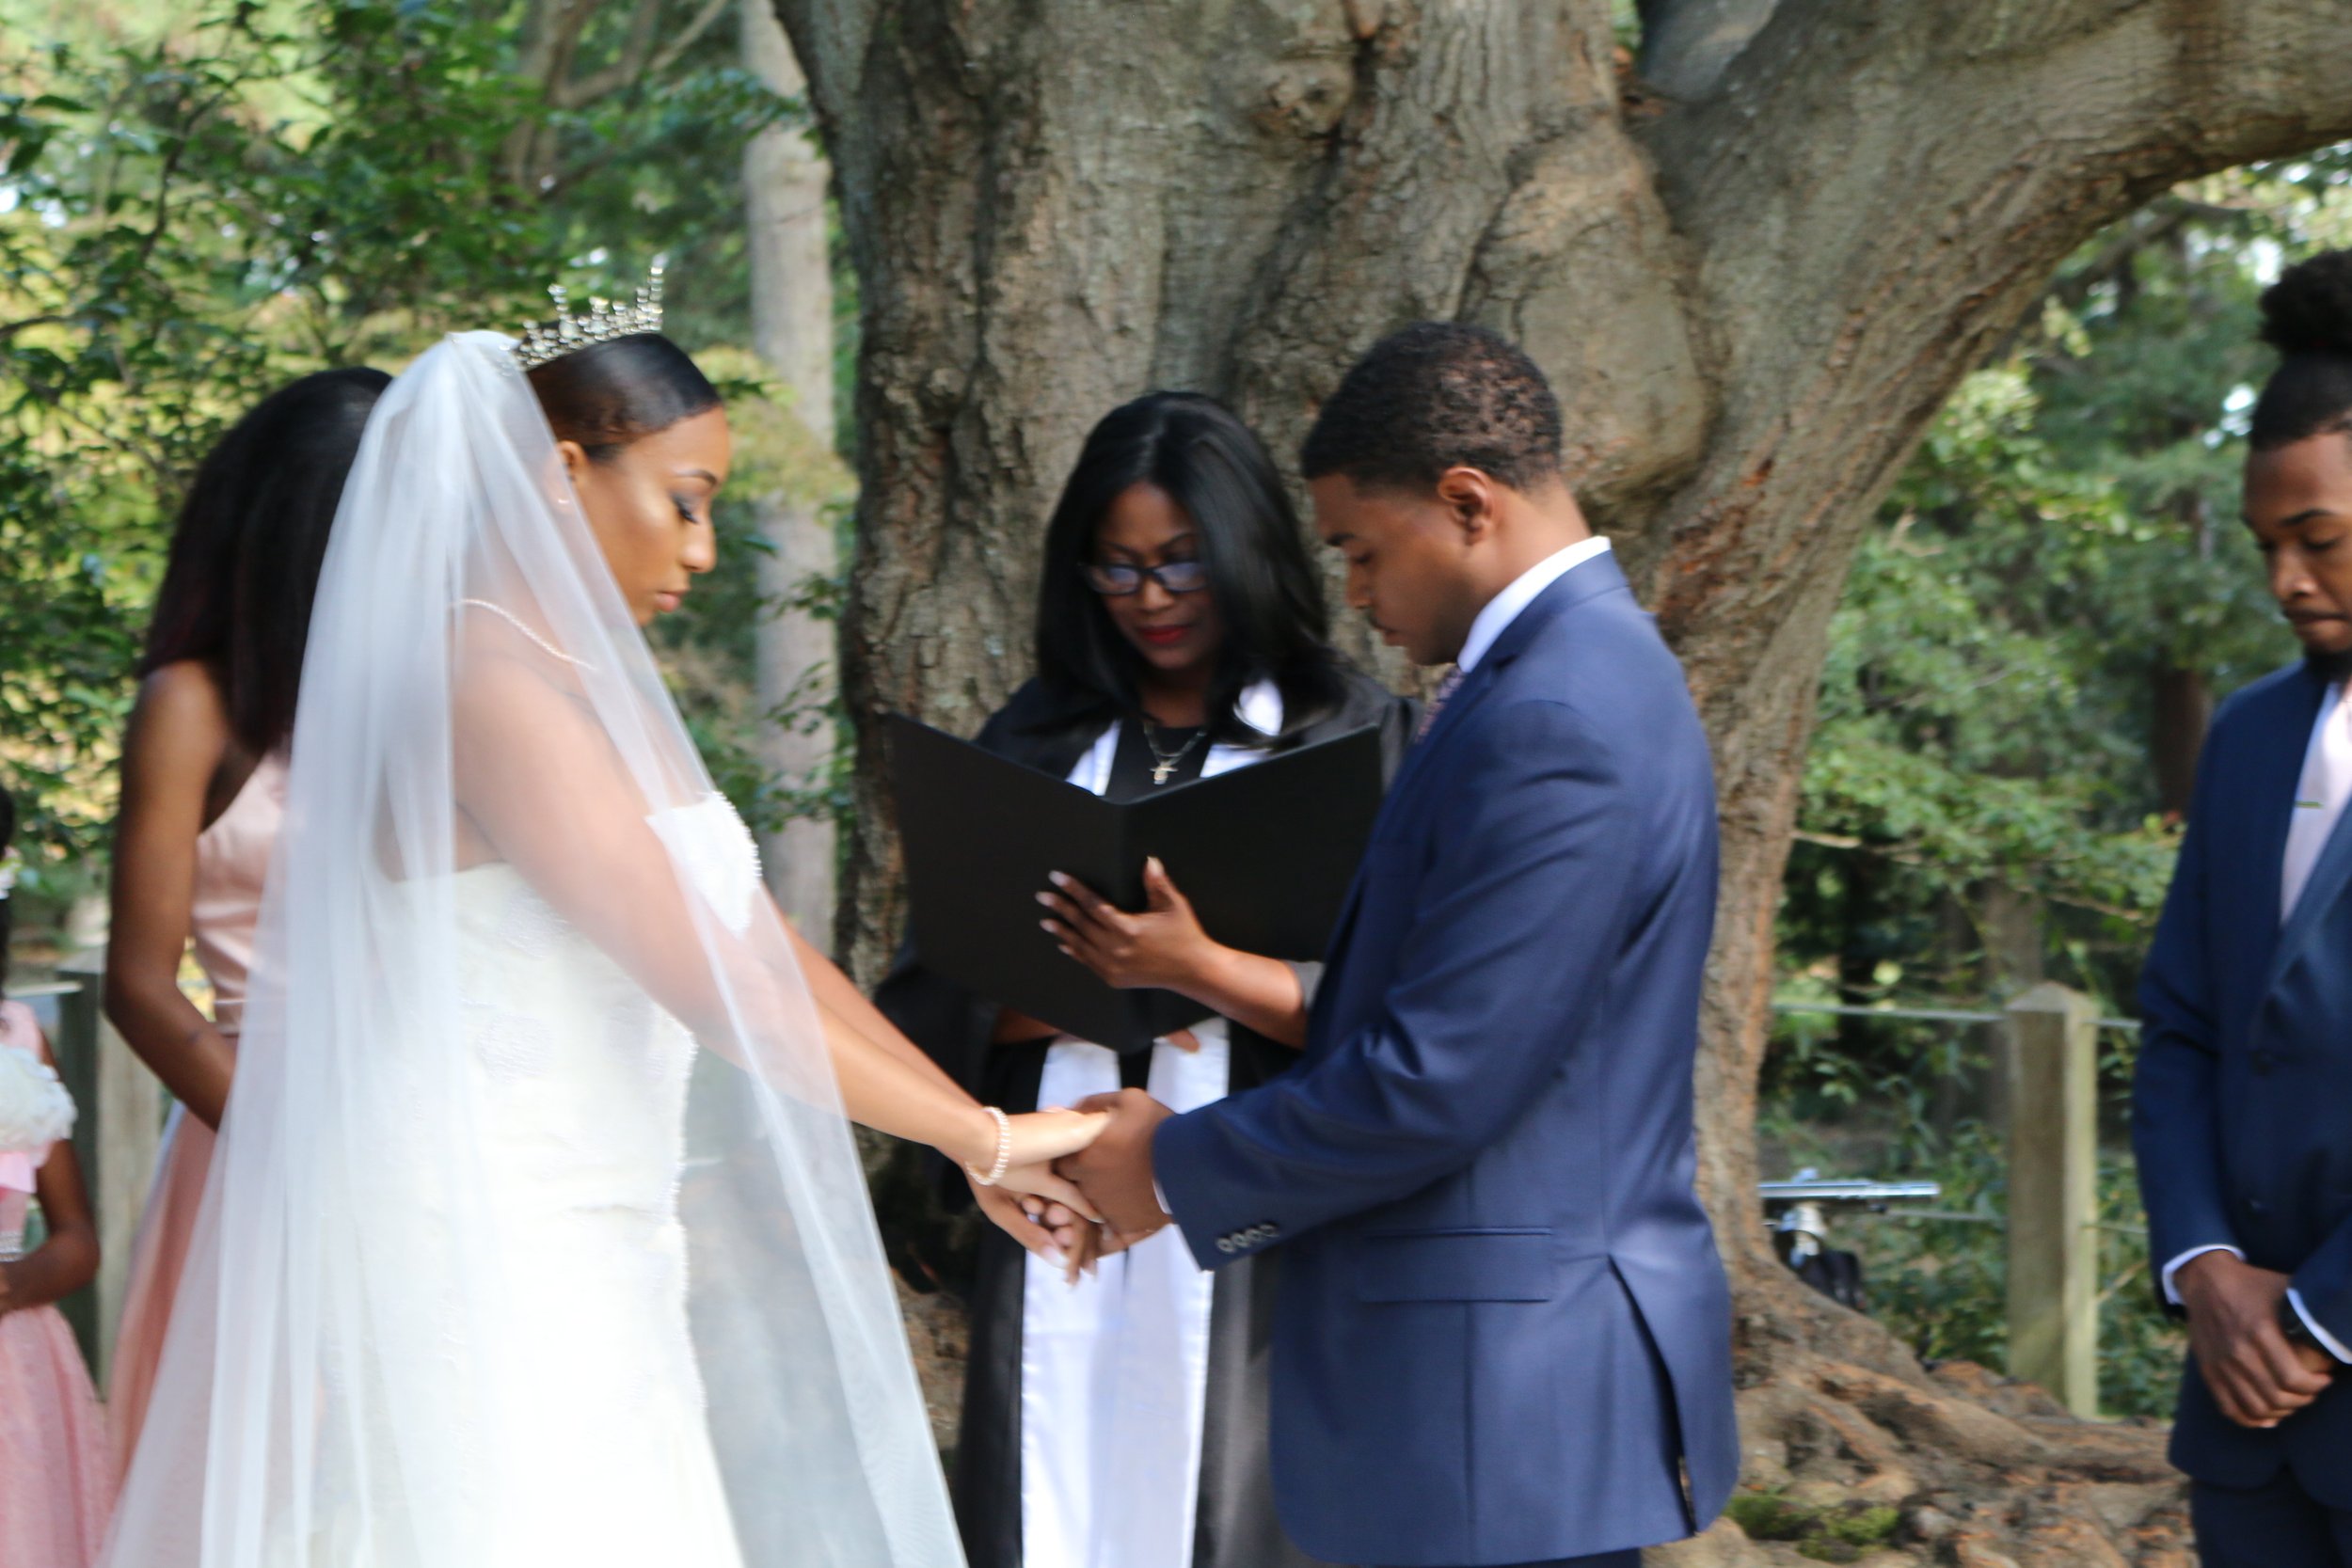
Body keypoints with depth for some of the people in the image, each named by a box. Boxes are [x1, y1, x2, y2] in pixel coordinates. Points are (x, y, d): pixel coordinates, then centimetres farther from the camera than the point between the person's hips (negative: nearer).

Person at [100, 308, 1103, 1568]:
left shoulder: (597, 687, 13)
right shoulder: (487, 691, -17)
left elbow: (755, 938, 11)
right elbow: (713, 984, -19)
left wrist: (977, 1137, 4)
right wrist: (987, 1135, -13)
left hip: (585, 1265, 9)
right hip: (481, 1262, -9)